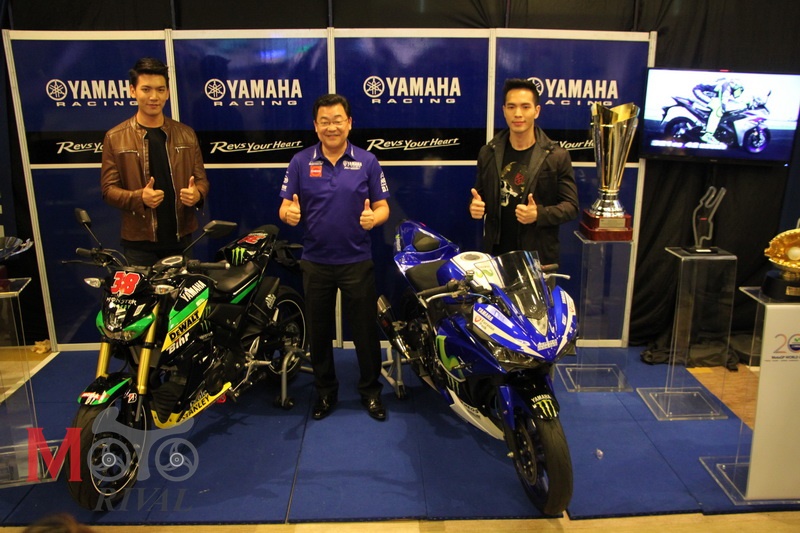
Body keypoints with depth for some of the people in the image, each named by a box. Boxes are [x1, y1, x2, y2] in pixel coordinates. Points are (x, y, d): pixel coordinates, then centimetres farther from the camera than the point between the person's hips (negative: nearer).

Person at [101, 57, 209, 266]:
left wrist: (198, 194, -16)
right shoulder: (115, 138, -1)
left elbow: (201, 179, 8)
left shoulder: (186, 134, 6)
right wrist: (139, 198, -23)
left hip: (181, 239, 3)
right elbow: (108, 189, -3)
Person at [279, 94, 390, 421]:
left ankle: (371, 390, 26)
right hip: (316, 262, 2)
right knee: (319, 331, 13)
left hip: (357, 261, -1)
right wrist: (289, 213, -22)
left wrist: (373, 217, -23)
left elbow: (383, 207, 0)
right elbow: (285, 207, 1)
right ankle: (325, 390, 32)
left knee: (365, 329, 7)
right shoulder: (300, 162, 1)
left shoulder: (367, 161, 0)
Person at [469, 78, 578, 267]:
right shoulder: (488, 152, 7)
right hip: (496, 253, 3)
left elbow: (571, 206, -3)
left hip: (539, 257, -2)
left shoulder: (557, 156, -3)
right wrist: (475, 206, -9)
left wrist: (539, 214, -22)